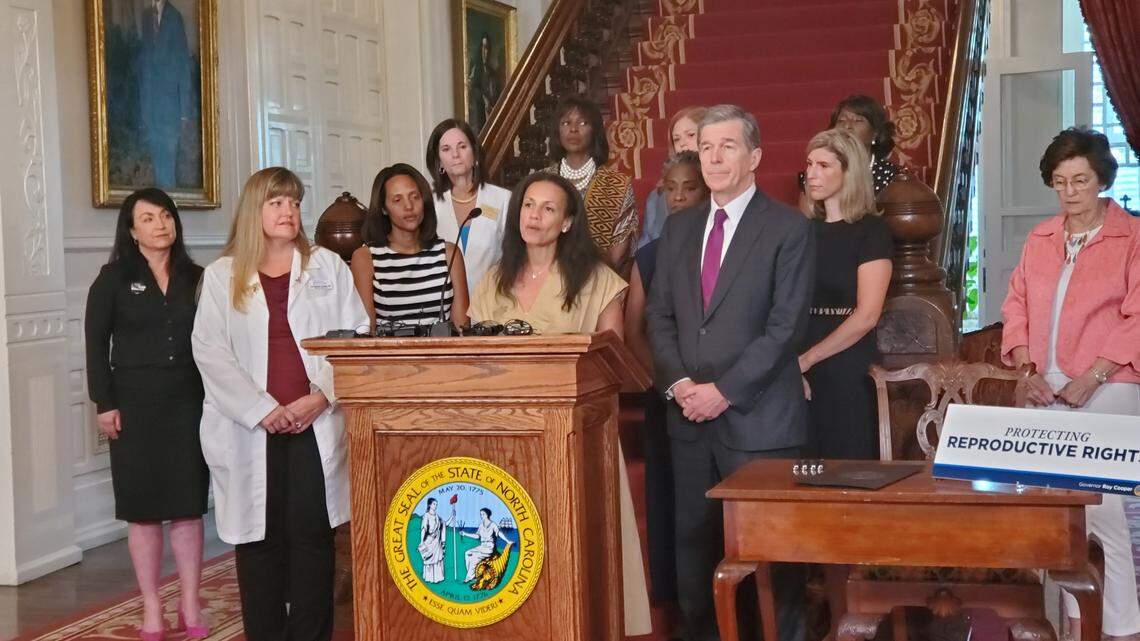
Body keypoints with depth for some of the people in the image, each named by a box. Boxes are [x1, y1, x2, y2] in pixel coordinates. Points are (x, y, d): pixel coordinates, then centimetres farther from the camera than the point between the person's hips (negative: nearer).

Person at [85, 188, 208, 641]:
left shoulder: (195, 278, 7)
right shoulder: (113, 279, 1)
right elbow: (96, 344, -1)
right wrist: (104, 404, -7)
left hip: (188, 402, 2)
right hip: (135, 404, -1)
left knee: (188, 505, 3)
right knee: (143, 508, 4)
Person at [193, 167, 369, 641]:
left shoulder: (327, 267, 10)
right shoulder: (222, 275, 8)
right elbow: (210, 351, -1)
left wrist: (321, 397, -10)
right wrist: (262, 410, -11)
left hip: (315, 424, 0)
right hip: (251, 429, 0)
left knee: (311, 535, 0)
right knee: (259, 537, 3)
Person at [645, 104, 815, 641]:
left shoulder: (789, 229, -4)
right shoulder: (677, 228, 14)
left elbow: (785, 326, -10)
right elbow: (659, 314, 12)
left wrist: (723, 391, -14)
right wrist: (679, 384, -4)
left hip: (757, 417, -5)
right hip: (689, 415, 5)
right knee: (693, 541, 8)